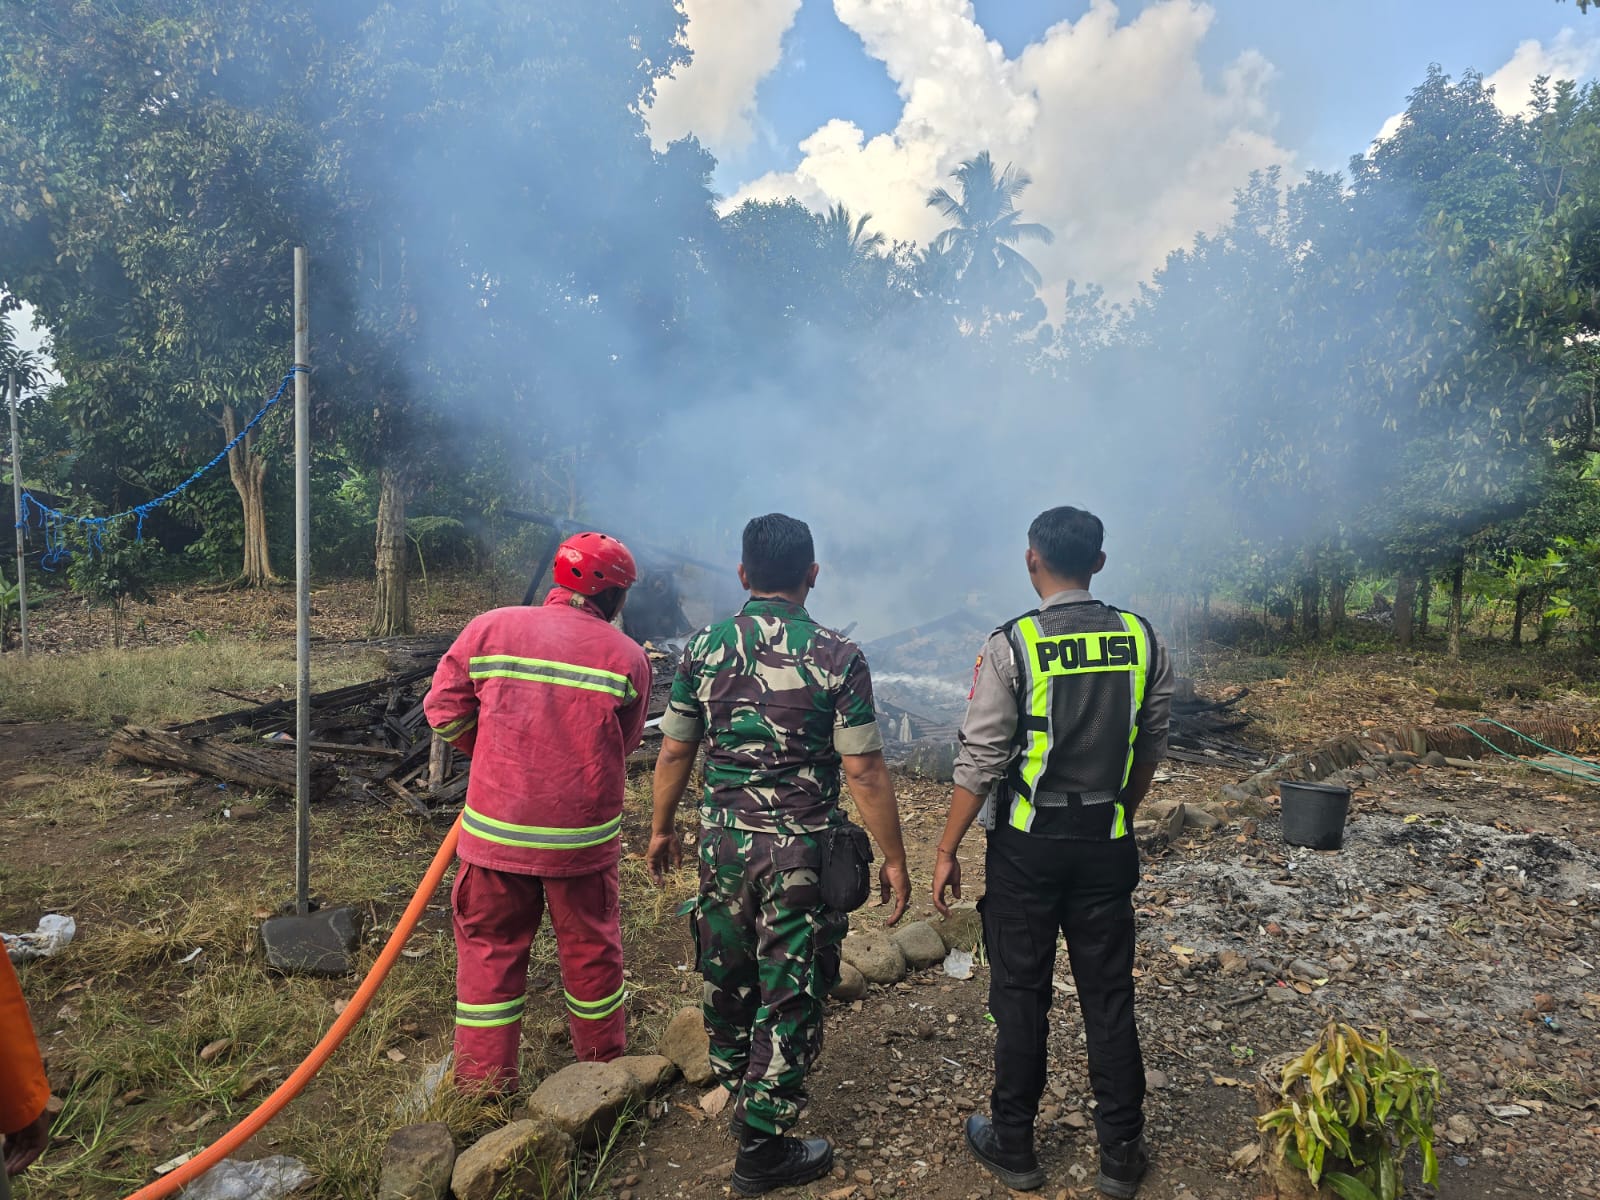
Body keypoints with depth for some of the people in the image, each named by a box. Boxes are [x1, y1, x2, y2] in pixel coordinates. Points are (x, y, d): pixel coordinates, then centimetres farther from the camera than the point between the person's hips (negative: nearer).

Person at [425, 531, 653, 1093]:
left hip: (495, 829, 1)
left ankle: (482, 1082, 26)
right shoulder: (627, 656, -7)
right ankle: (603, 1067, 37)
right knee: (590, 947, 18)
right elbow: (623, 743, 4)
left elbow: (444, 710, 2)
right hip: (584, 836, 0)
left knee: (489, 946, 16)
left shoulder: (488, 629, -4)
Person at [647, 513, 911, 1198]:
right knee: (790, 994, 9)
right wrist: (893, 858, -3)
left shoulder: (703, 648, -3)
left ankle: (734, 1083, 49)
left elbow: (674, 751, 3)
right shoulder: (837, 659, -14)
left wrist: (662, 829, 17)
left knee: (725, 970, 24)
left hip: (723, 840, 4)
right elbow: (864, 771, -13)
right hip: (802, 849, -4)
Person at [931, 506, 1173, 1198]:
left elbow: (980, 763, -14)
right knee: (1109, 997, 14)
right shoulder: (1143, 641, -1)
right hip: (1108, 845, 4)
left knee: (1021, 997, 10)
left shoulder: (1011, 646, -15)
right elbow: (1151, 749, 8)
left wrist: (946, 851, -5)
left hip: (1027, 845, -3)